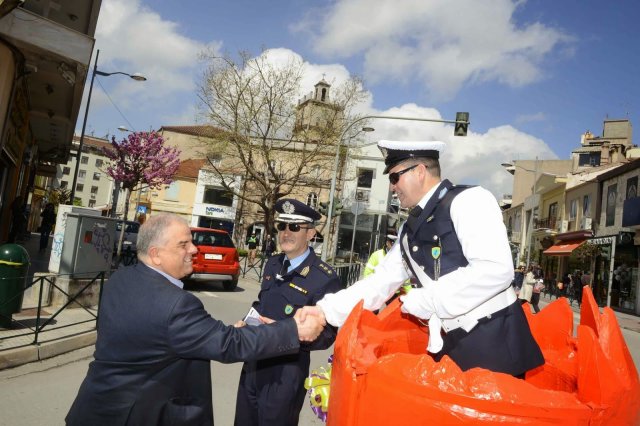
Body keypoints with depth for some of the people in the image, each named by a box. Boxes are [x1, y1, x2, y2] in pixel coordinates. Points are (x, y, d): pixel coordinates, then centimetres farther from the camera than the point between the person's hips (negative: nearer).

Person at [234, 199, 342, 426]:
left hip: (286, 375, -6)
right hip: (253, 366, 7)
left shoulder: (325, 278, -18)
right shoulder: (272, 264, 5)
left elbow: (326, 335, -16)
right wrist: (246, 323, -3)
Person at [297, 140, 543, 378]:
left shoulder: (469, 200, -11)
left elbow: (496, 270, -22)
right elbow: (380, 283, 13)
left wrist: (427, 300, -16)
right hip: (450, 348, 6)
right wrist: (326, 310, 3)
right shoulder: (410, 232, 12)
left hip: (495, 341, -6)